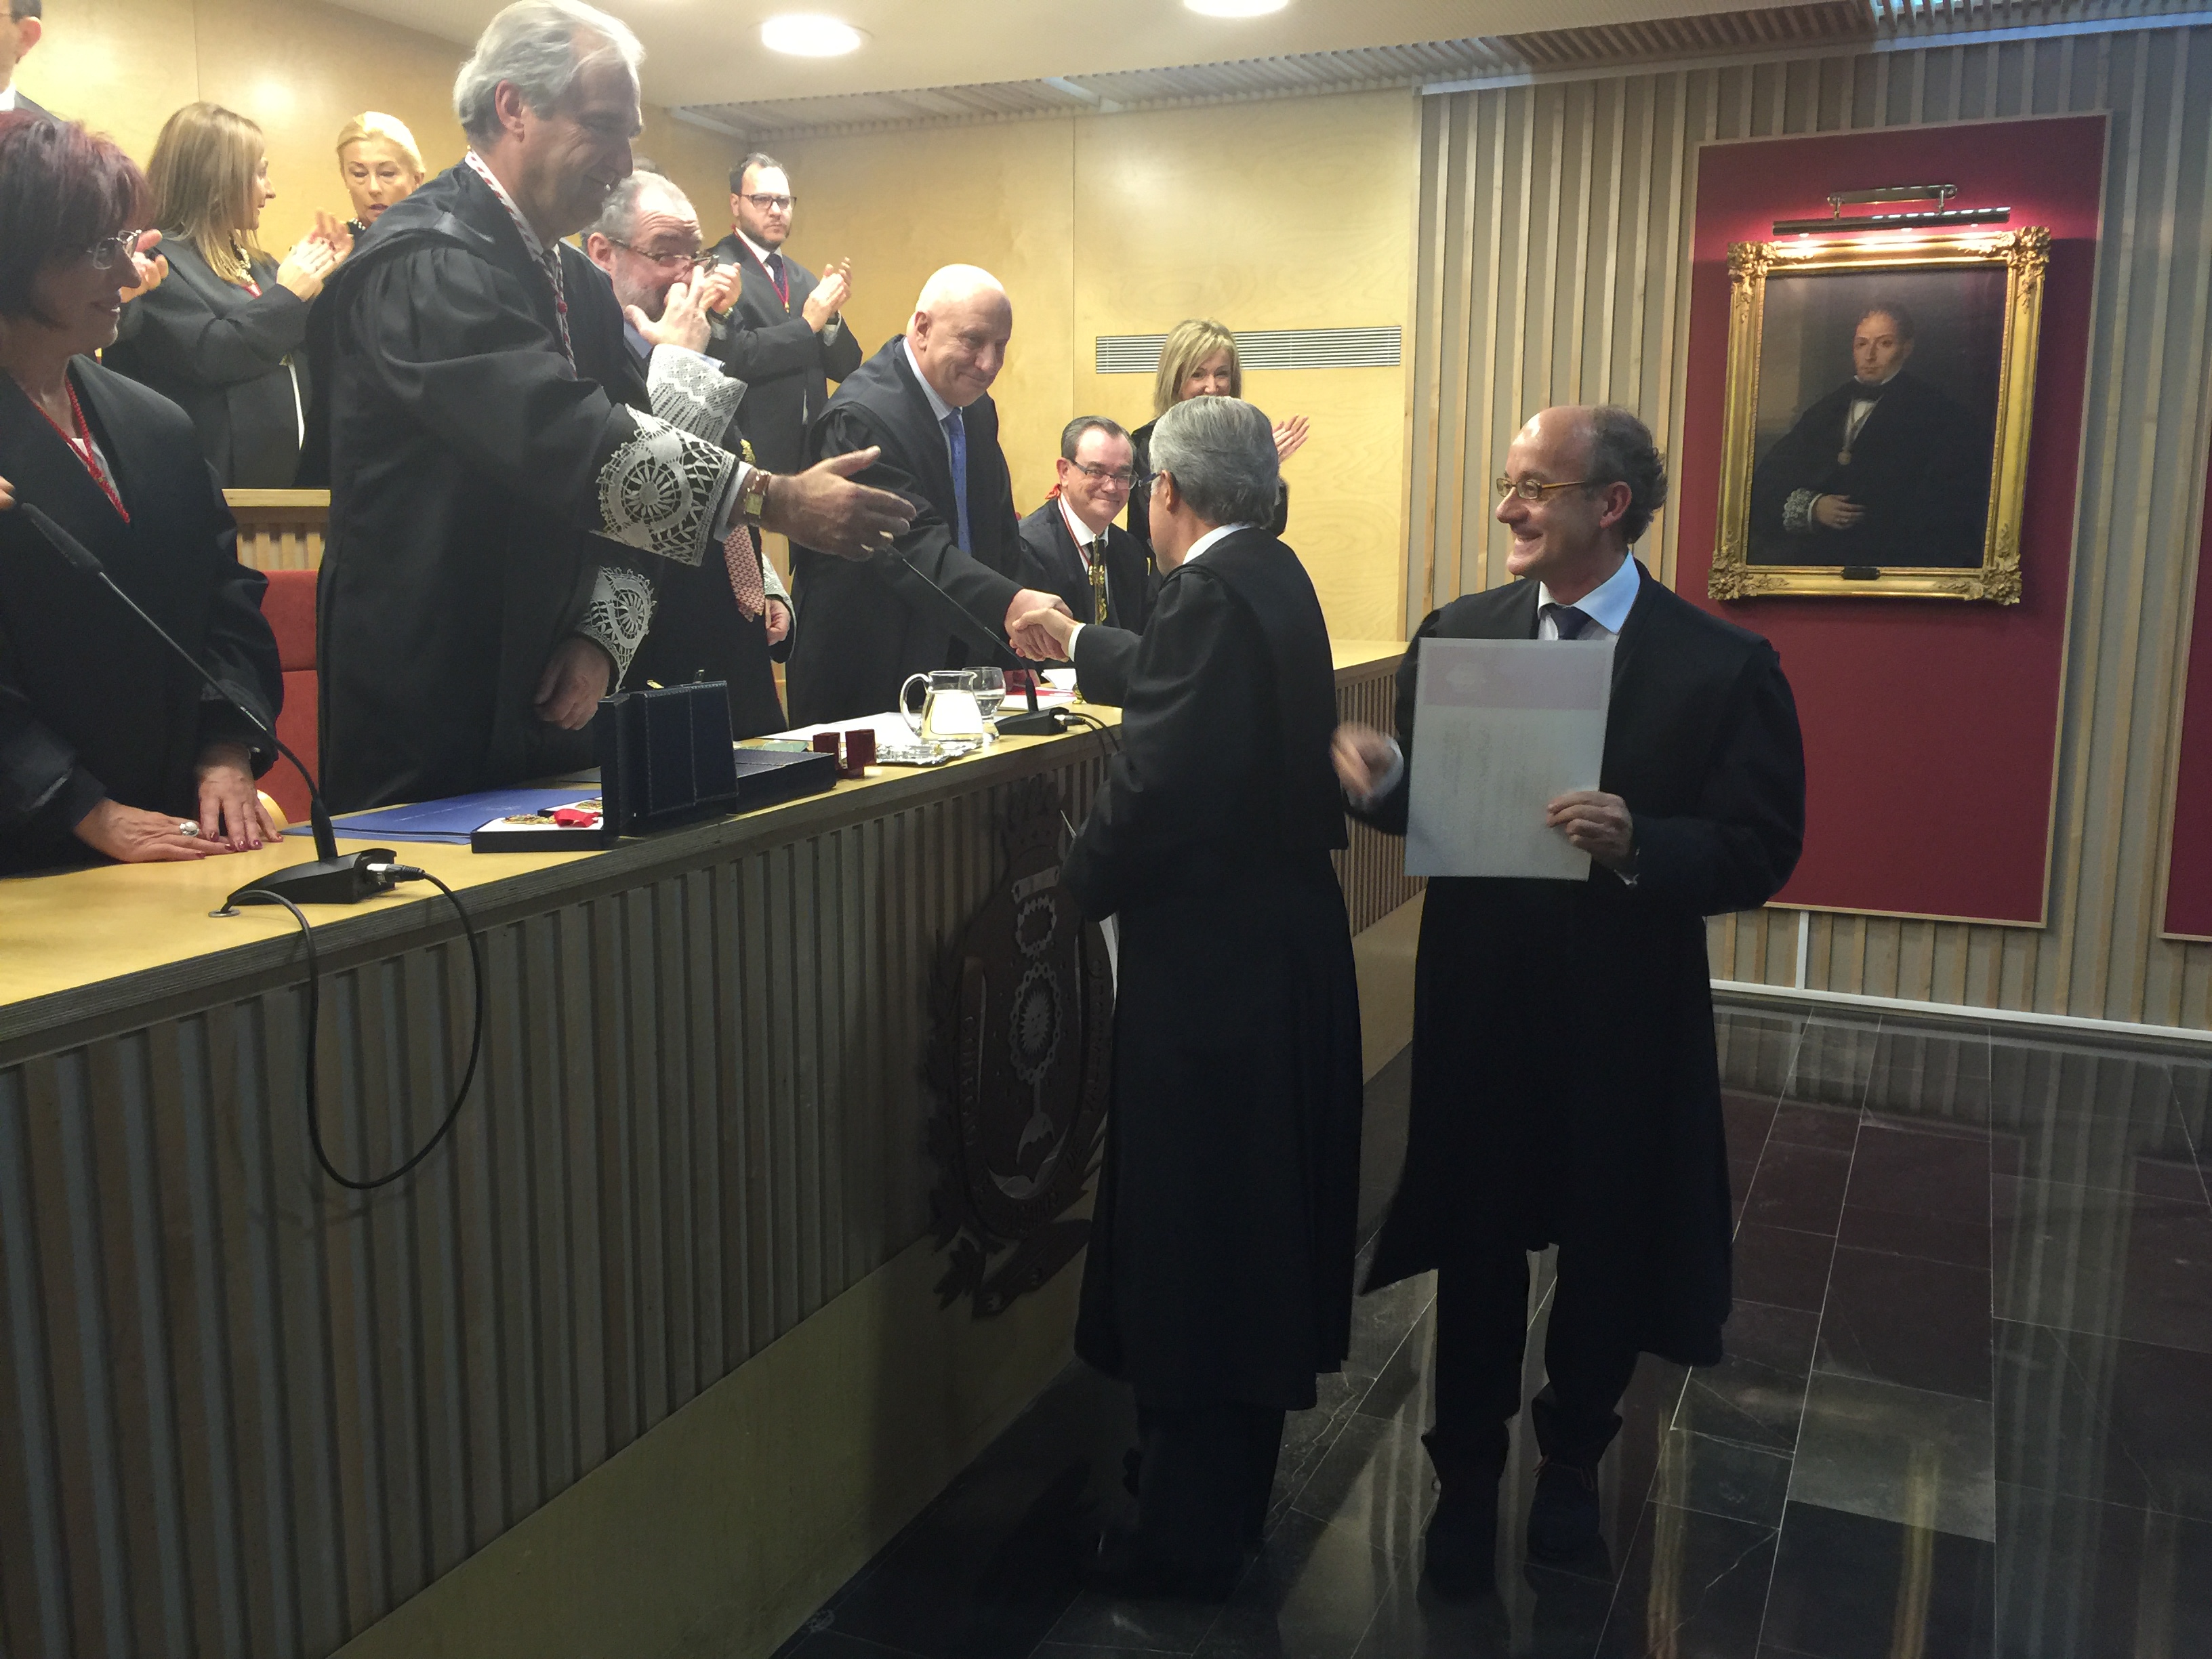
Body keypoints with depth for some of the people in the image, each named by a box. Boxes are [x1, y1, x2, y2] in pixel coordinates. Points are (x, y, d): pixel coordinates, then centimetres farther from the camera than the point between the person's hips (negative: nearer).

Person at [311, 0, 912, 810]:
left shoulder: (583, 287, 12)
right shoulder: (426, 264, -15)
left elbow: (619, 483, 12)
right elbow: (568, 442, -28)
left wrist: (604, 638, -3)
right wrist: (777, 501, -29)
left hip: (547, 710, 8)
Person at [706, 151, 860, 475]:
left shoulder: (804, 279, 12)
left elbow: (845, 369, 10)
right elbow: (732, 357, -22)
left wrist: (831, 315, -8)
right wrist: (807, 324, -14)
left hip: (812, 449, 6)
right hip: (751, 453, -6)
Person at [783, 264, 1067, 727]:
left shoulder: (977, 409, 7)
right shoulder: (863, 418, -21)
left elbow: (1002, 535, 15)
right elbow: (914, 547, -33)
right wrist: (1009, 603, -45)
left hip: (964, 664, 8)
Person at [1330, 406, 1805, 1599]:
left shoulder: (1722, 665, -10)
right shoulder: (1455, 633, 0)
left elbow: (1760, 853, -12)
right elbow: (1422, 805, 4)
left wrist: (1638, 845, -30)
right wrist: (1382, 778, -19)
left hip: (1625, 1018, -1)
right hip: (1477, 999, 2)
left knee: (1606, 1250, 17)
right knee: (1476, 1246, 14)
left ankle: (1572, 1460, 43)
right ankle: (1467, 1478, 35)